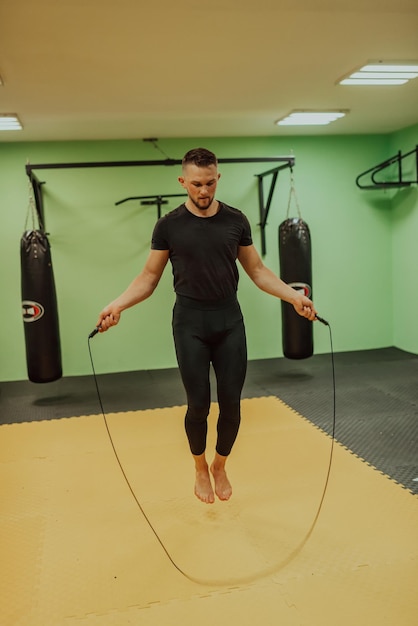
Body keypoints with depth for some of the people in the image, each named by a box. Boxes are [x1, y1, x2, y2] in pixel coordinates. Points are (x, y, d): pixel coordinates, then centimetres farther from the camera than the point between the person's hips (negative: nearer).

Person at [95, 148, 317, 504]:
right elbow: (150, 276, 2)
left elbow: (257, 270, 8)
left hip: (230, 321, 2)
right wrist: (118, 305, -14)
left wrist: (293, 295, -4)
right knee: (198, 404, 3)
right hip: (190, 323, -2)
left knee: (231, 404, 5)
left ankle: (220, 467, 31)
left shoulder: (236, 221, 2)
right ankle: (201, 470, 29)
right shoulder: (169, 225, -3)